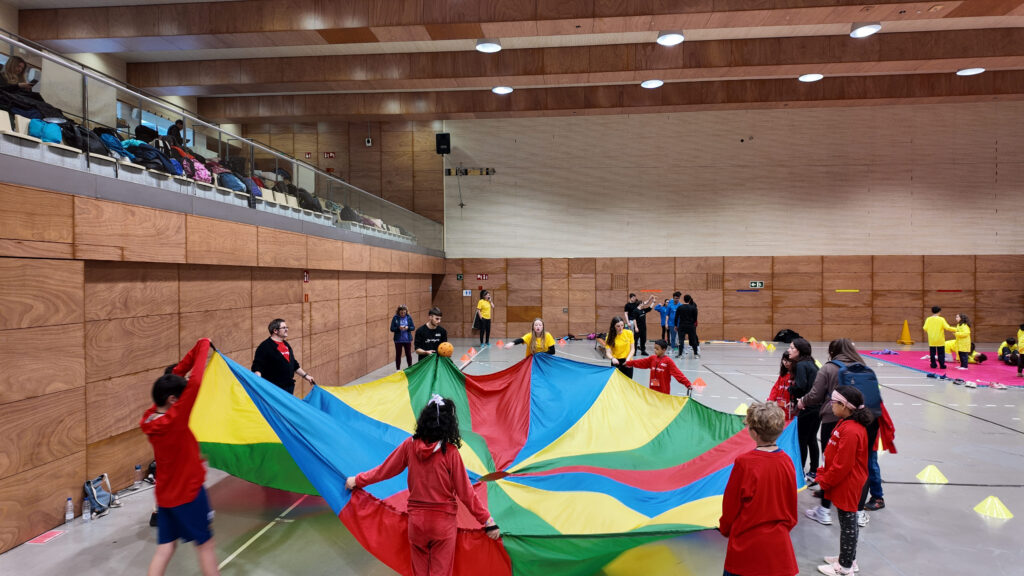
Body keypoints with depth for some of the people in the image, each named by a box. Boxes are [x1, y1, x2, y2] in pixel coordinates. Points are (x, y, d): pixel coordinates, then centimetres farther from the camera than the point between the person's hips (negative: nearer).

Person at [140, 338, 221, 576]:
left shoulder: (149, 418, -6)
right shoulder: (174, 420, -28)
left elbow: (175, 375, -2)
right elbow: (194, 382, -36)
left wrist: (197, 350, -6)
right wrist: (203, 348, -25)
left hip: (165, 494, 7)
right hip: (188, 492, -7)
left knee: (165, 546, 13)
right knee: (205, 543, 9)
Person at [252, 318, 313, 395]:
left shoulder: (286, 345, 17)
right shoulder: (265, 346, -8)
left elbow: (294, 364, 26)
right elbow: (257, 367, -15)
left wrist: (305, 375, 23)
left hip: (289, 386, 8)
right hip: (274, 388, -8)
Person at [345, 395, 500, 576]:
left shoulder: (409, 445, -7)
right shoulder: (450, 452, -16)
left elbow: (384, 471, 4)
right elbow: (465, 493, -13)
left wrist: (358, 480, 21)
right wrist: (488, 521, -6)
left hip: (416, 522, 3)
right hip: (443, 524, -3)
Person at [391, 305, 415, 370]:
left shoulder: (409, 317, -3)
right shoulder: (395, 318, -6)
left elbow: (413, 328, 1)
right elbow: (392, 329, -6)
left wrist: (408, 328, -19)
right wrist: (398, 328, -23)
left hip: (407, 339, 1)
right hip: (398, 340, -1)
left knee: (408, 354, 10)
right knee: (398, 355, 8)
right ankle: (398, 369, 20)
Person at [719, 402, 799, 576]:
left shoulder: (744, 463, -19)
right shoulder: (786, 461, -6)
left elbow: (731, 503, -8)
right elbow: (791, 503, 6)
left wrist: (724, 528, 9)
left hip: (748, 542, -4)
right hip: (778, 541, 4)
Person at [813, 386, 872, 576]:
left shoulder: (850, 431, -28)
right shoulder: (847, 424, 4)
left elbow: (842, 465, -25)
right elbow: (836, 457, 14)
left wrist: (824, 481, -13)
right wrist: (825, 474, 12)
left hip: (847, 486, -10)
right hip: (846, 484, 10)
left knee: (848, 523, 4)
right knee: (849, 522, 21)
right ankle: (848, 558, 35)